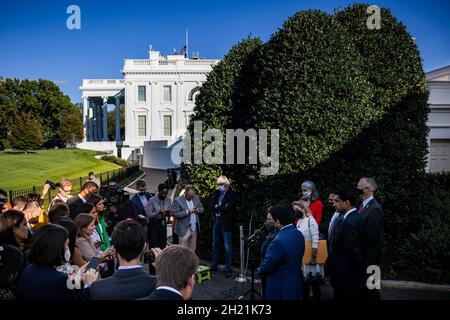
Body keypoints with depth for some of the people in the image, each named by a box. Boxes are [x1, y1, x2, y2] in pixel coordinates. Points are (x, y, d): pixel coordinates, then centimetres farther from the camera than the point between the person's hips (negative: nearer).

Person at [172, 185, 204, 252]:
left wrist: (197, 210, -10)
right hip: (184, 229, -6)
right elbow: (175, 214, -17)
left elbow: (202, 209, 12)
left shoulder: (196, 198, 6)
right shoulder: (178, 201, -12)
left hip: (194, 228, 6)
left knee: (192, 249, 15)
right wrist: (187, 211, -24)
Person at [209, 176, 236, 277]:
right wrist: (220, 208, -11)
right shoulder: (217, 192, 10)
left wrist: (217, 207, -6)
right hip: (216, 220, 7)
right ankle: (213, 266, 27)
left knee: (228, 246, -1)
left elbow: (227, 208, -19)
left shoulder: (231, 194, -9)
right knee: (215, 245, 15)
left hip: (225, 222, -7)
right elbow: (211, 207, 6)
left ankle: (228, 269, 8)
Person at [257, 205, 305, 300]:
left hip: (280, 291, -8)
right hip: (296, 285, 8)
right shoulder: (298, 234, -2)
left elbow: (267, 266, -21)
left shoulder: (279, 241, -30)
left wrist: (259, 271, 2)